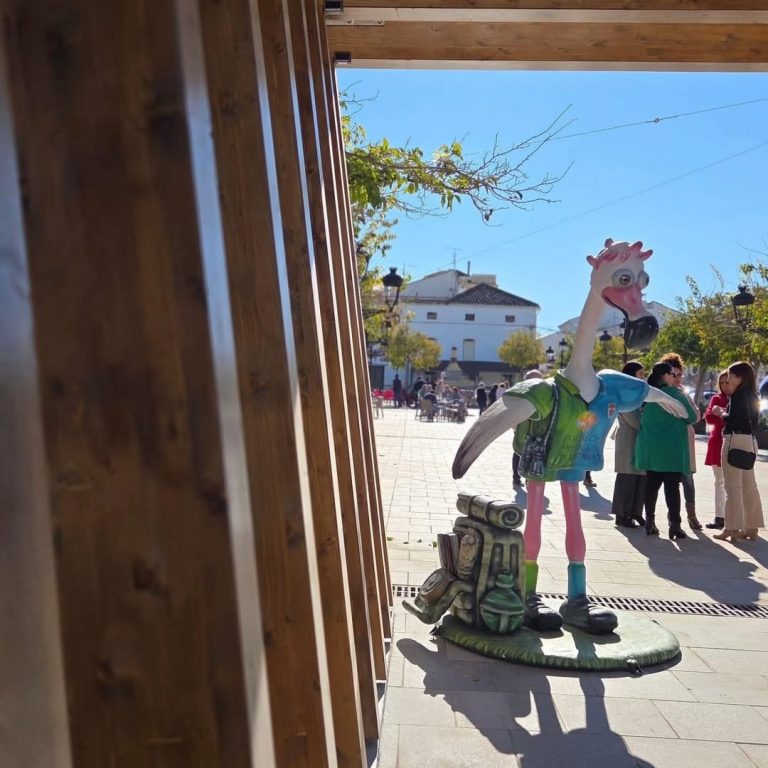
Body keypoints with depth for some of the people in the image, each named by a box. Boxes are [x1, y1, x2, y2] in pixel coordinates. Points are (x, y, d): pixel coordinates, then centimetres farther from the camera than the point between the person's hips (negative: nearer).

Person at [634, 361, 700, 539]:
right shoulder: (675, 393, -8)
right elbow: (693, 418, -1)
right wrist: (687, 399, 18)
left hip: (650, 448, 5)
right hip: (671, 449, -5)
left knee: (652, 485, 9)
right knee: (672, 486, -2)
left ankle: (650, 522, 12)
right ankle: (674, 525, -3)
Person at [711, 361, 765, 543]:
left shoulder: (738, 395, -11)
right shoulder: (753, 396, 15)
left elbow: (732, 419, -19)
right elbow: (753, 421, 18)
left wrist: (721, 412, 0)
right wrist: (726, 412, 15)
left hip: (735, 439, -9)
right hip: (750, 440, 9)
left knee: (733, 486, -4)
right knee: (749, 485, 12)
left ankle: (732, 528, -1)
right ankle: (751, 527, 17)